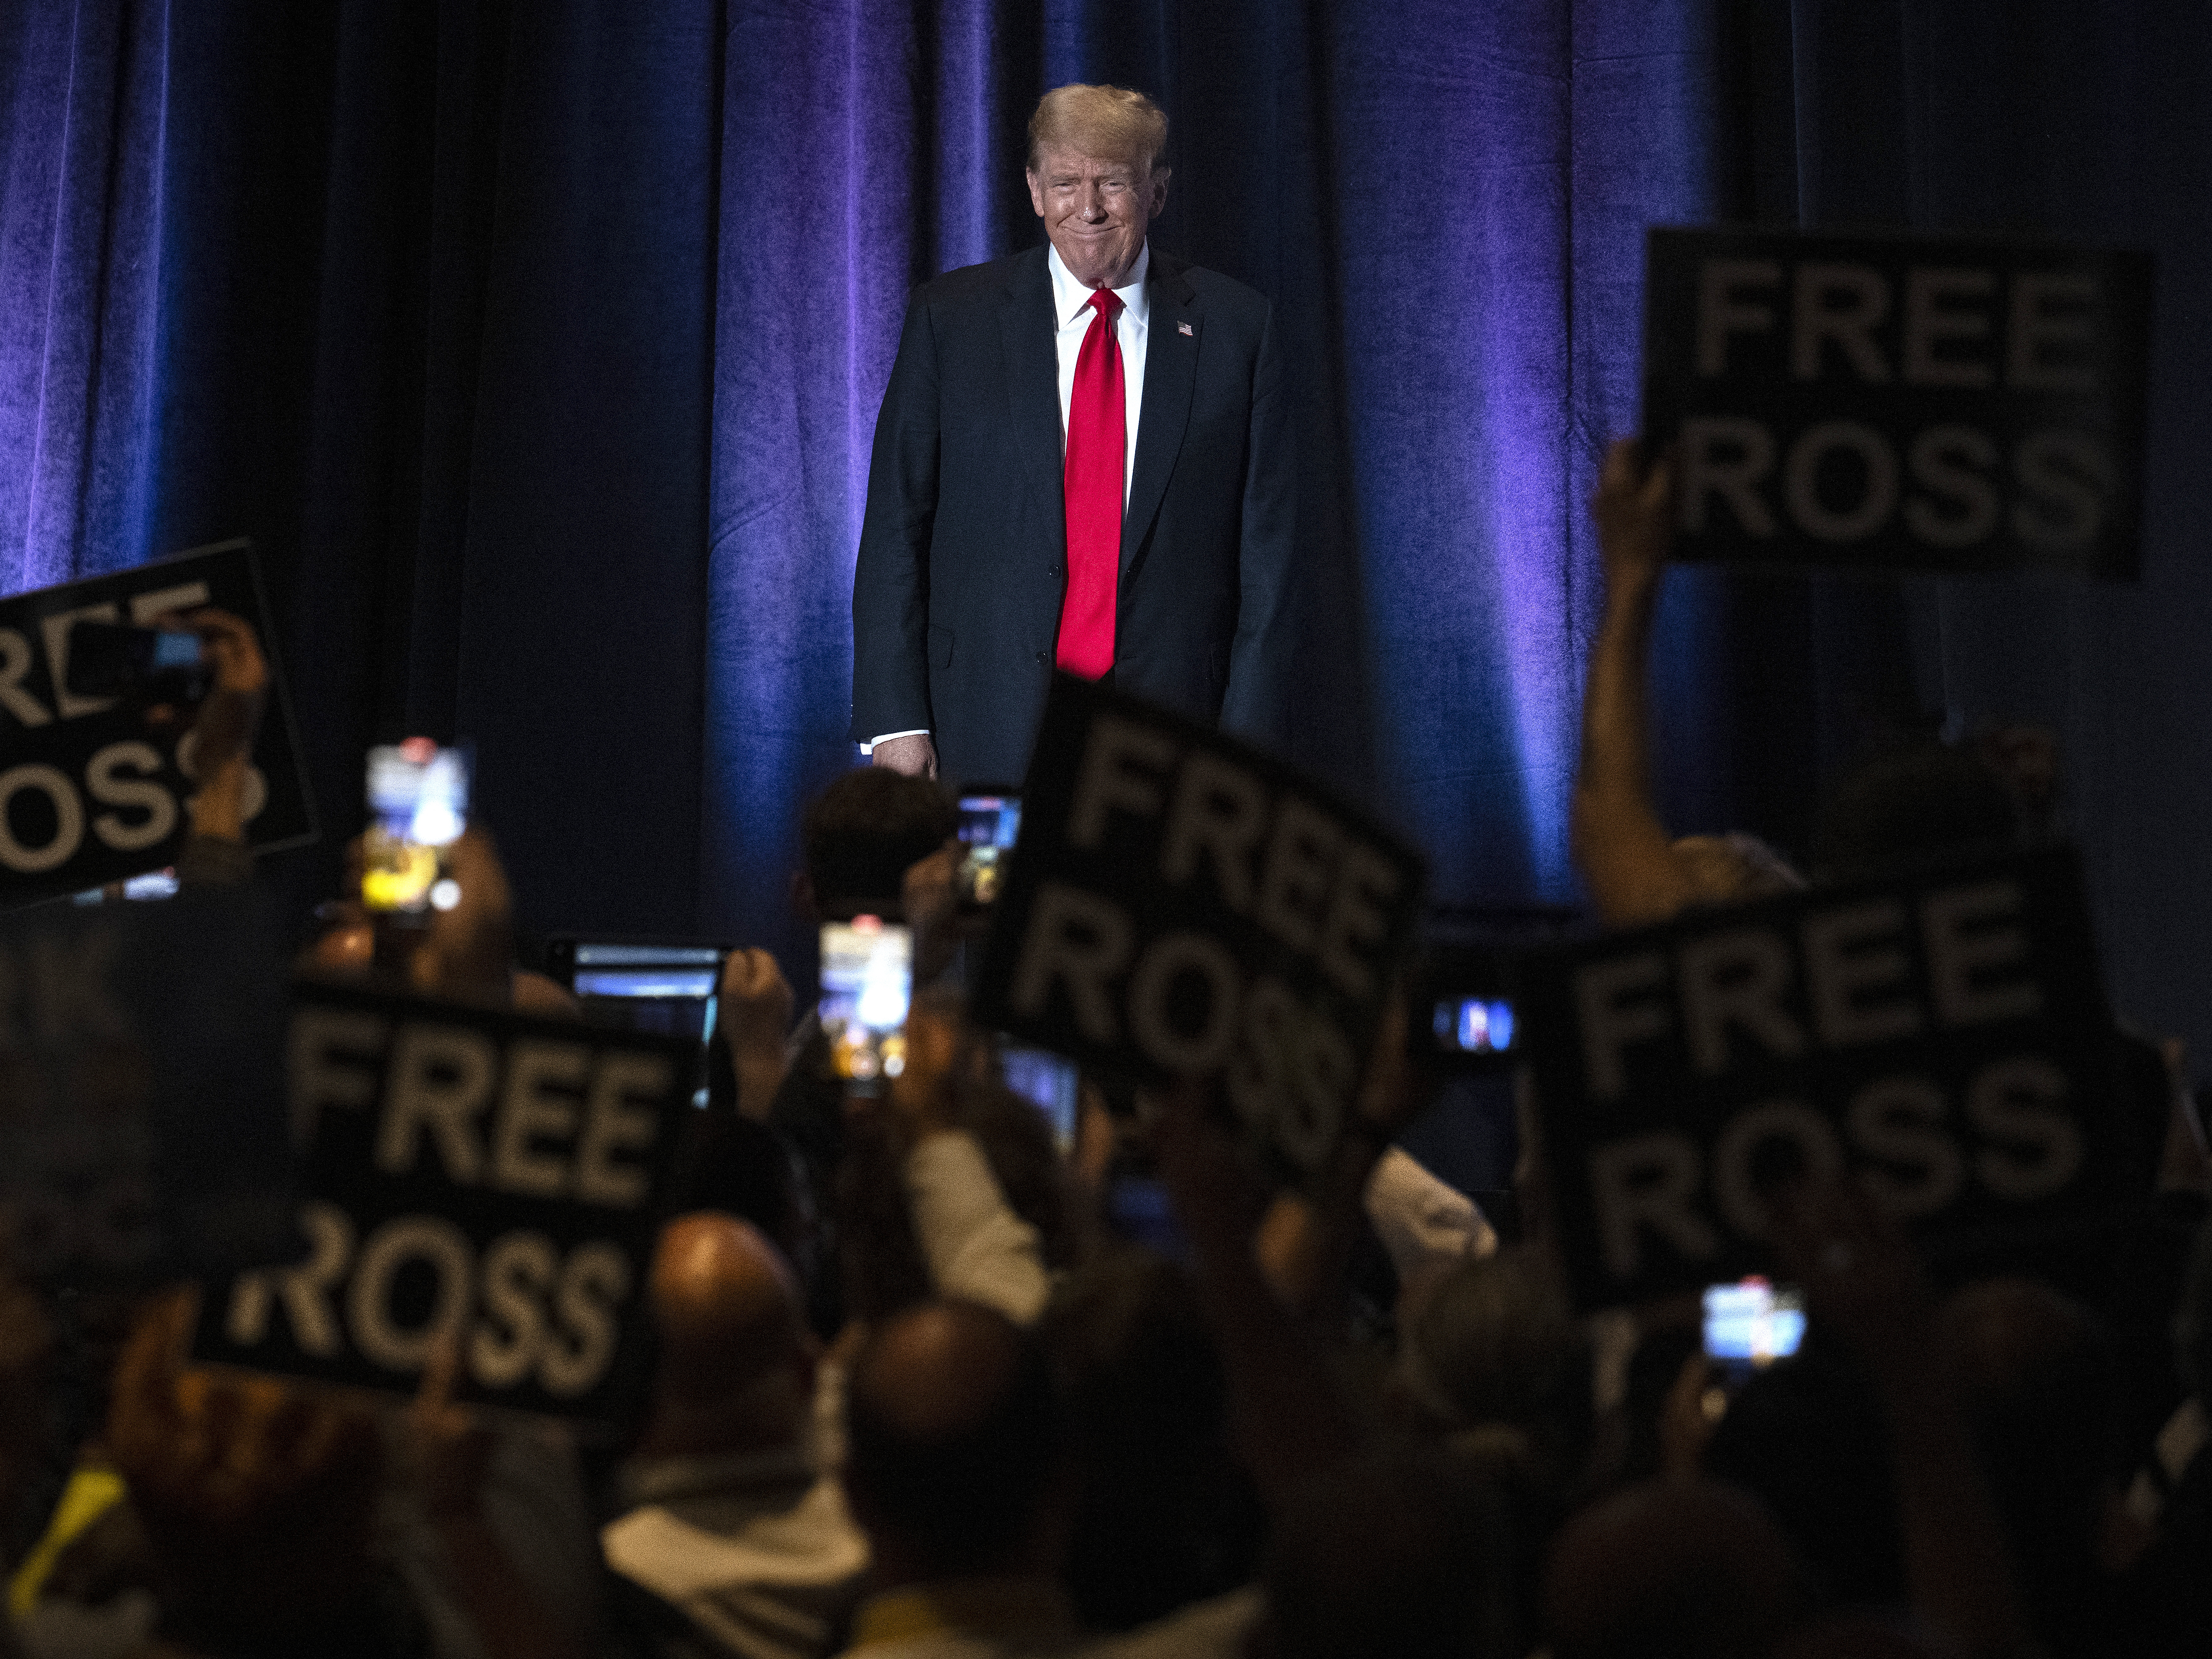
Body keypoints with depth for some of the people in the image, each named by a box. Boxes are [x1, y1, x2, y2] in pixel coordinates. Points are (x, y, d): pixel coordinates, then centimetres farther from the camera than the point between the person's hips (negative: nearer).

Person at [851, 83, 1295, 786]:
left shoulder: (1235, 326, 6)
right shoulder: (950, 318, 5)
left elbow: (1265, 542, 5)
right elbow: (895, 528, 3)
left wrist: (1244, 731, -3)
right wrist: (896, 720, -5)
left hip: (1170, 723, 0)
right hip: (991, 729, 0)